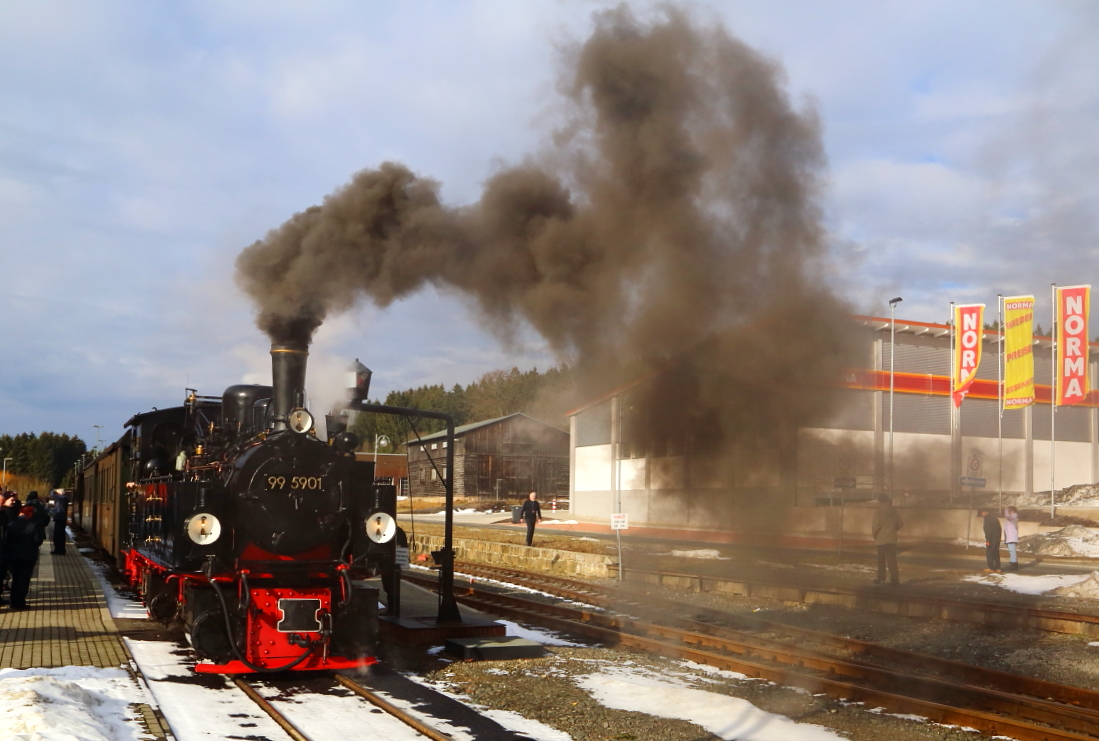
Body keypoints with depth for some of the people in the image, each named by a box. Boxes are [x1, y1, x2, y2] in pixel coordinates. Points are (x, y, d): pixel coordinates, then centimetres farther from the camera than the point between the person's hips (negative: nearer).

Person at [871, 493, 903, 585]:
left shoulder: (878, 511, -11)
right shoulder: (894, 512, 6)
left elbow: (876, 525, -16)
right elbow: (900, 524, 10)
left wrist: (874, 535, -1)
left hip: (881, 539, -4)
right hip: (892, 539, 4)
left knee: (881, 559, 7)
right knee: (892, 559, 3)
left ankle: (881, 578, 13)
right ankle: (894, 579, -4)